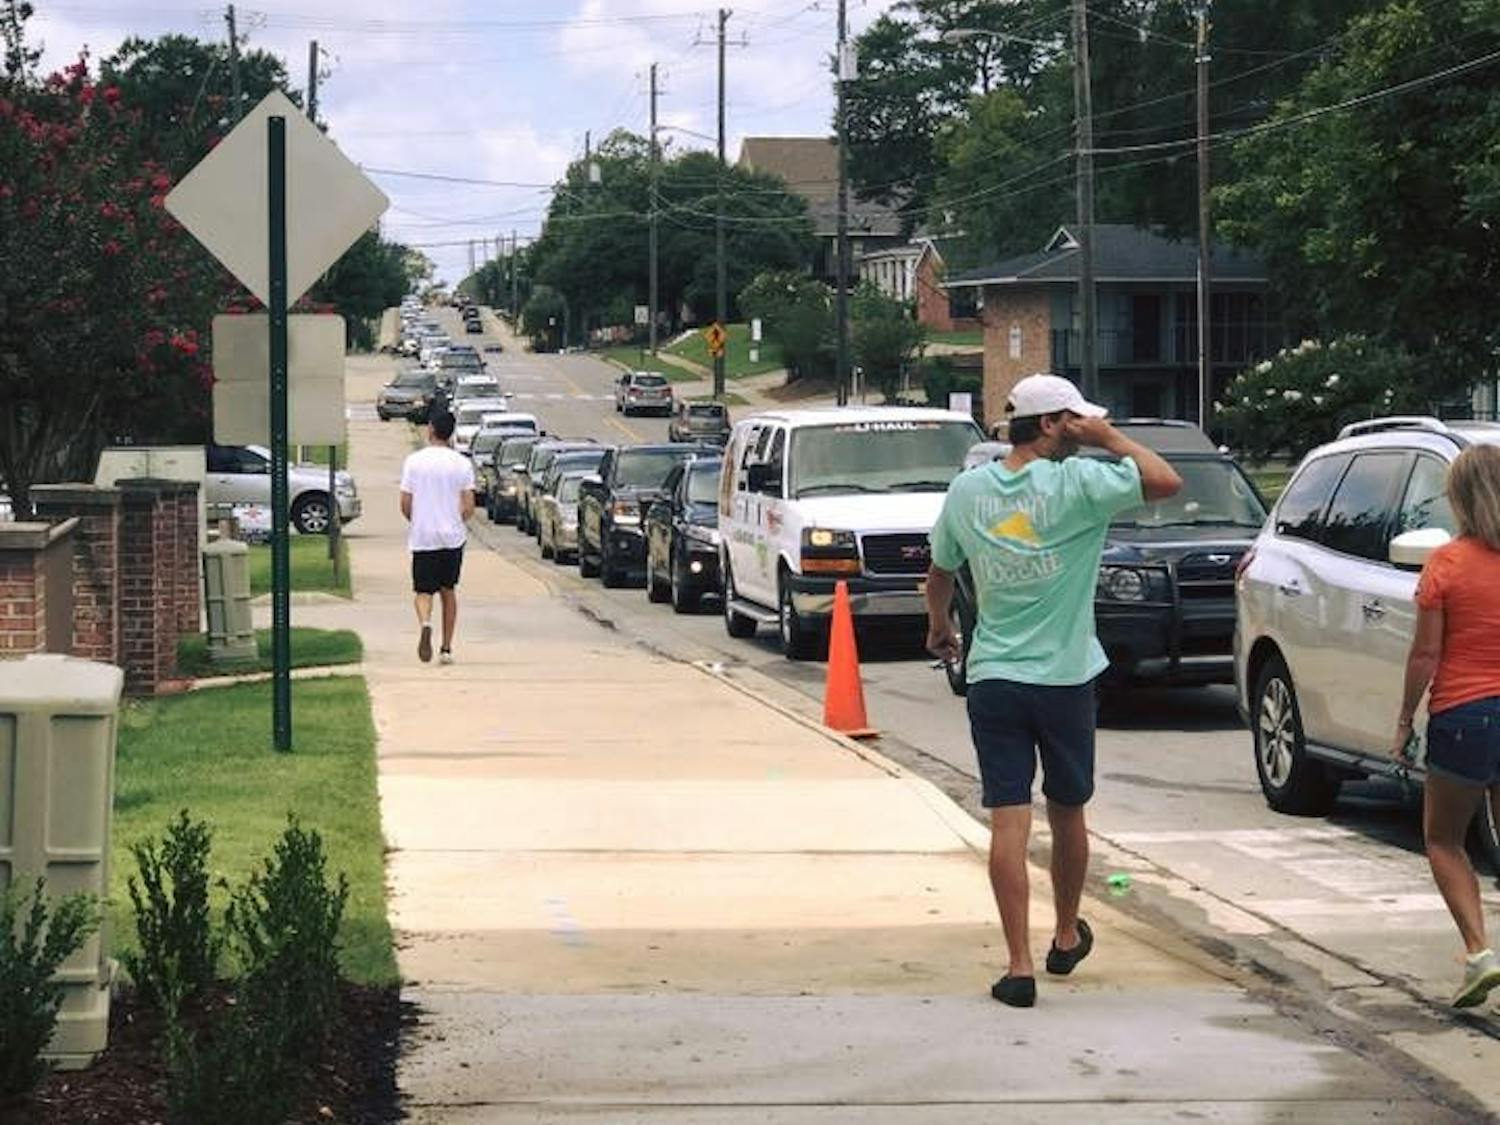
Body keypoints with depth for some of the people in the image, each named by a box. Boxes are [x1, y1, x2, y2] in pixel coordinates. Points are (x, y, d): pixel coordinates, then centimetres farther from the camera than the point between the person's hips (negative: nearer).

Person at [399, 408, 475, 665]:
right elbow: (469, 506, -5)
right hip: (453, 537, 1)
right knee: (448, 590, 15)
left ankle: (425, 623, -29)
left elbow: (405, 504, -4)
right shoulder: (462, 463, -3)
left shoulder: (414, 461, -5)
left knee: (424, 591, 4)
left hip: (422, 538, -1)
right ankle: (447, 648, 16)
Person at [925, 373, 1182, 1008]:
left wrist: (938, 629, 33)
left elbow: (939, 573, 15)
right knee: (1067, 813, 17)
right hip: (1066, 677, -2)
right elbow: (1168, 482, -9)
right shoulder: (1077, 483, -12)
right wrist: (1109, 440, -1)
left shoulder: (967, 491, 2)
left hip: (992, 678, 2)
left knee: (1008, 822, -3)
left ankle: (1019, 966, -9)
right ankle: (1067, 938, 34)